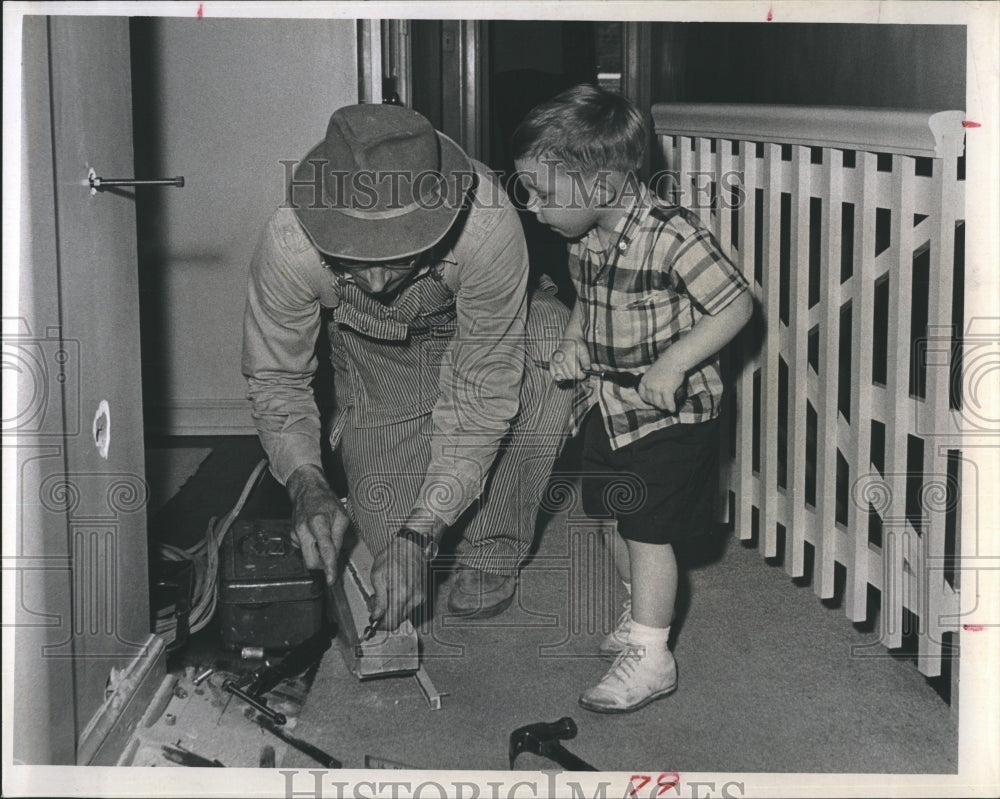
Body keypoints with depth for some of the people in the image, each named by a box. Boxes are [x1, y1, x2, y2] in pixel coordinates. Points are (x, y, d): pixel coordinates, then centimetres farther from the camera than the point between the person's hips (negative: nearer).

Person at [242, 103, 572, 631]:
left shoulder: (488, 226, -42)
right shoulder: (288, 245, -36)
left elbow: (482, 389, -36)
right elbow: (275, 378, -19)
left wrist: (421, 535, -40)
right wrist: (306, 484, -37)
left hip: (479, 330, 0)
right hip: (372, 353, 0)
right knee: (392, 535, -9)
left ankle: (492, 550, -11)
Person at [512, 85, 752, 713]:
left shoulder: (672, 237, -25)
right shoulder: (585, 241, -1)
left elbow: (736, 305, -20)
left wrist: (676, 361, -28)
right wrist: (573, 342, 0)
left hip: (668, 415, -8)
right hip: (608, 406, 8)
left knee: (648, 531, -2)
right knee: (615, 519, 18)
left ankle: (651, 656, 10)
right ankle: (643, 610, 40)